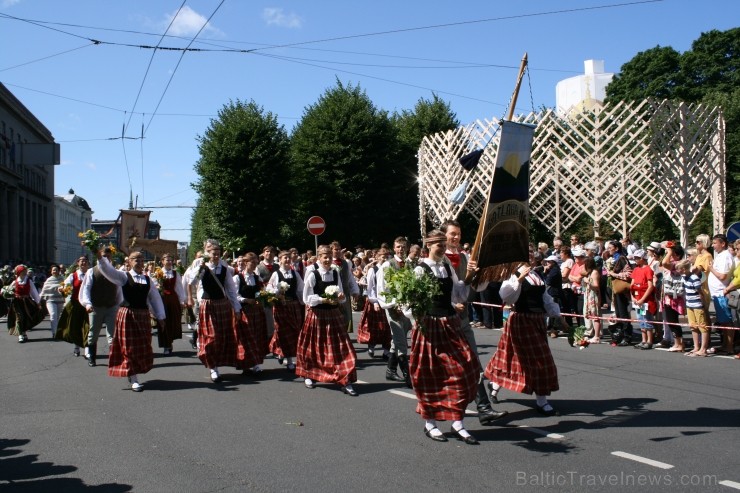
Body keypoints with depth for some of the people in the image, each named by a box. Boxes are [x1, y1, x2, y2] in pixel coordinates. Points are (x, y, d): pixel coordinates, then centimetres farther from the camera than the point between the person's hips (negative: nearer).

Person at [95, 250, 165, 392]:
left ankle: (133, 373, 30)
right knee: (130, 348, -1)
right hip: (127, 315, -4)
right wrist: (101, 258, -33)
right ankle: (134, 380, 3)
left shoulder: (148, 280, 9)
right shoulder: (123, 276, -1)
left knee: (143, 348, 10)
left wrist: (160, 316, 9)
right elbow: (107, 270, -15)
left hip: (143, 316, 4)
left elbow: (155, 298, 10)